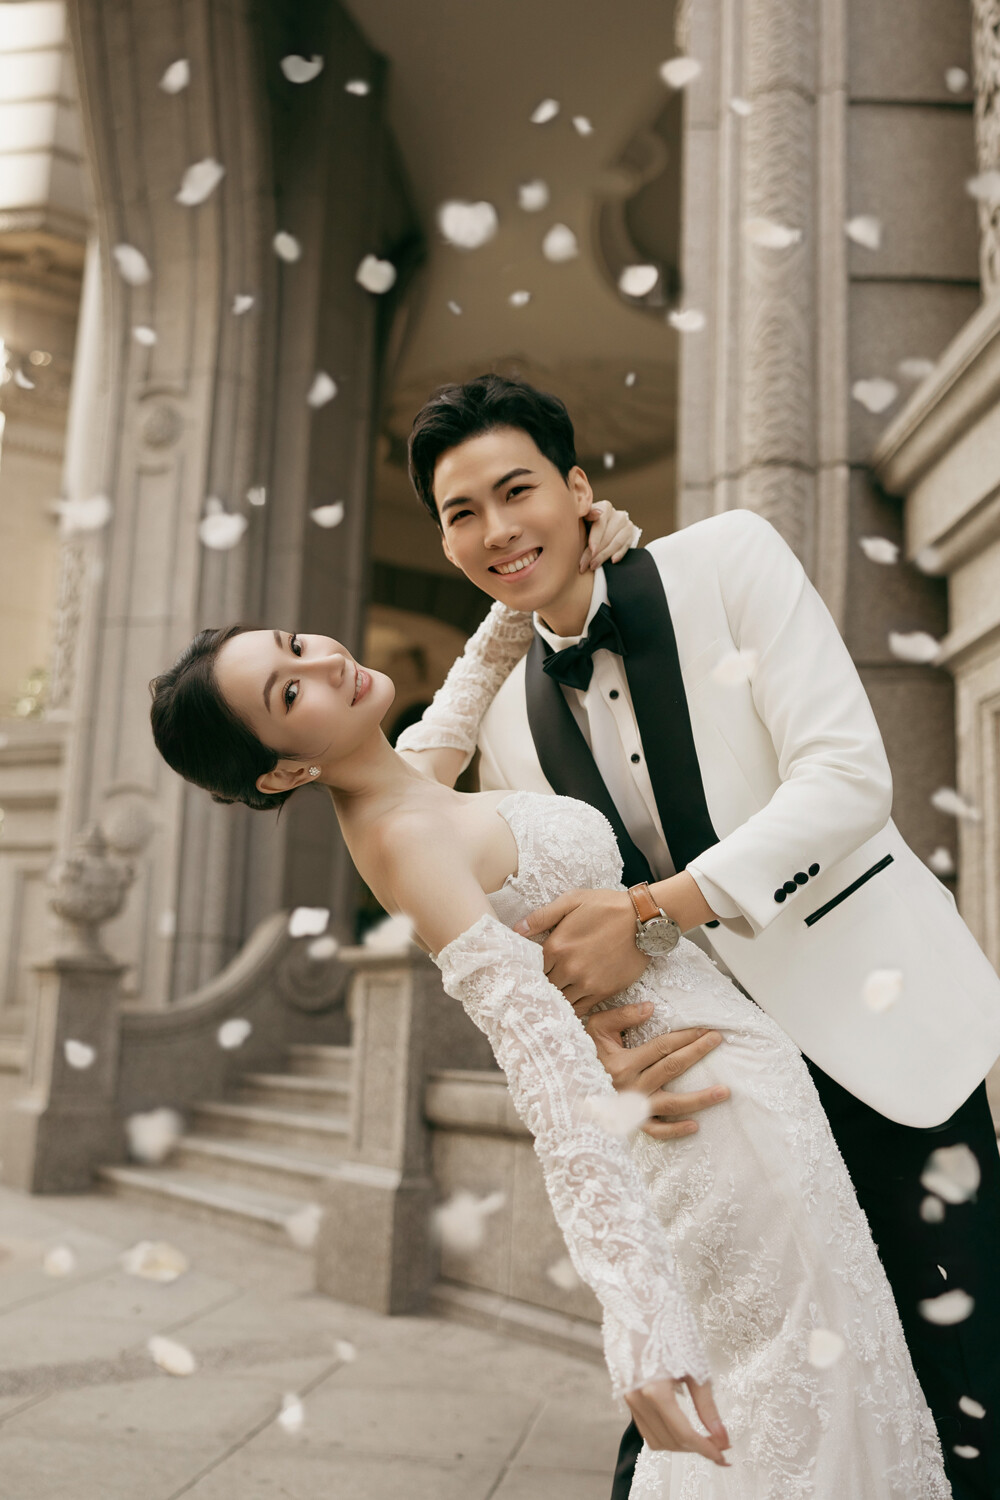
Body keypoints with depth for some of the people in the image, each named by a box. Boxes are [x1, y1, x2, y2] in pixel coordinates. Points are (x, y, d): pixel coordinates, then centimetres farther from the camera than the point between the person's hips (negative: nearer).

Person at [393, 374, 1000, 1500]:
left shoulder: (729, 558, -6)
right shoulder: (506, 718, 5)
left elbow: (848, 774, -15)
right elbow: (544, 933, 4)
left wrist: (647, 909, -24)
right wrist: (585, 1022, -19)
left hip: (879, 1027, -2)